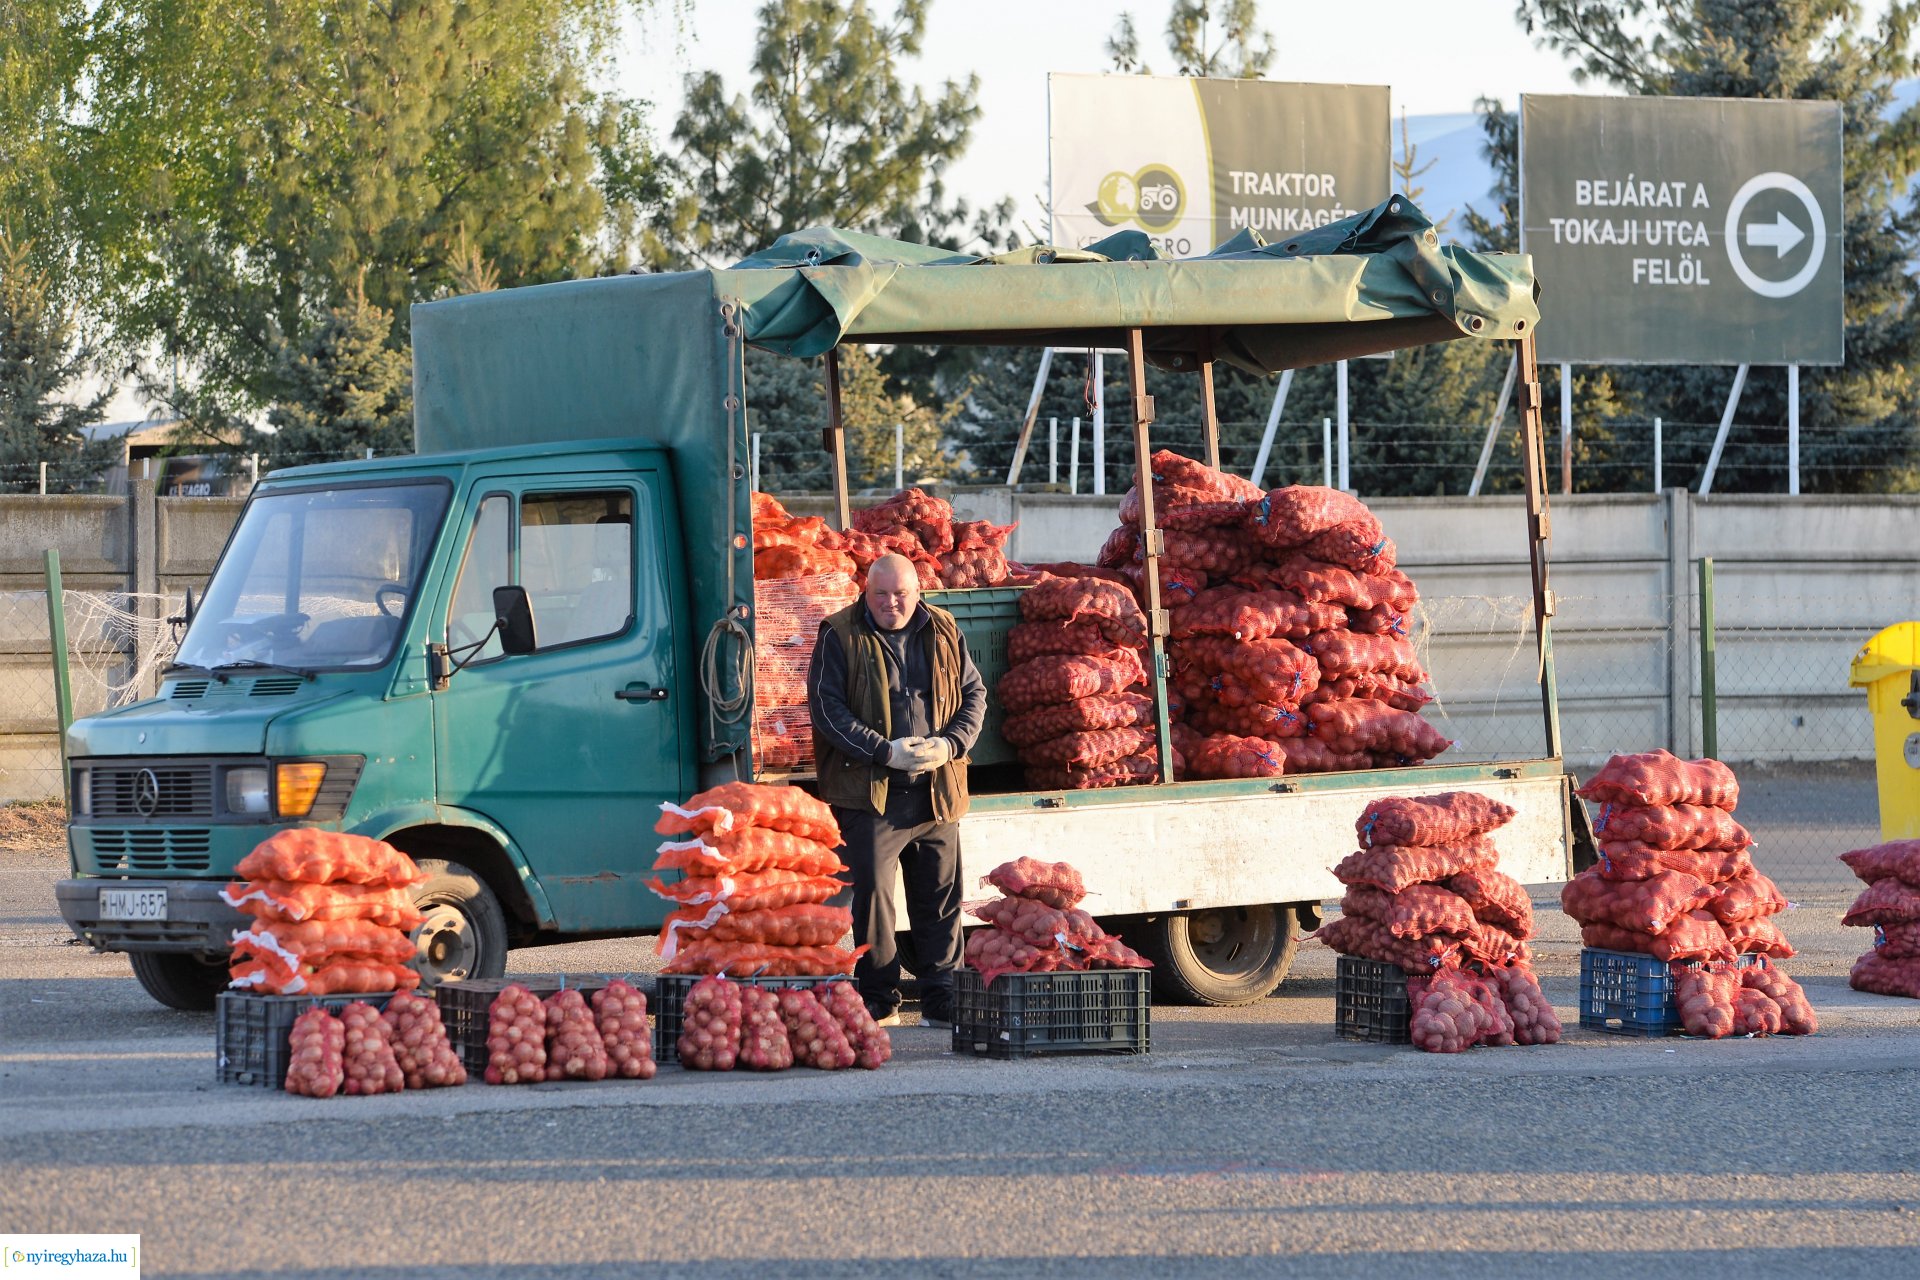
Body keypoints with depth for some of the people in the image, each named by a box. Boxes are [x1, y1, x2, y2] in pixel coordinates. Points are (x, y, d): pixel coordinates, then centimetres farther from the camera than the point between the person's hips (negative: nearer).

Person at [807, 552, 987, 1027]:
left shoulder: (943, 633, 10)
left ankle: (941, 1001, 11)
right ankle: (879, 1000, 2)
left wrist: (949, 744, -5)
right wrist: (885, 751, -15)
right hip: (868, 792, -3)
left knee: (939, 897, 5)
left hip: (935, 791, 3)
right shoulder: (841, 637, -1)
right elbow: (827, 706, -7)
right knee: (871, 893, -6)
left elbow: (974, 694, 13)